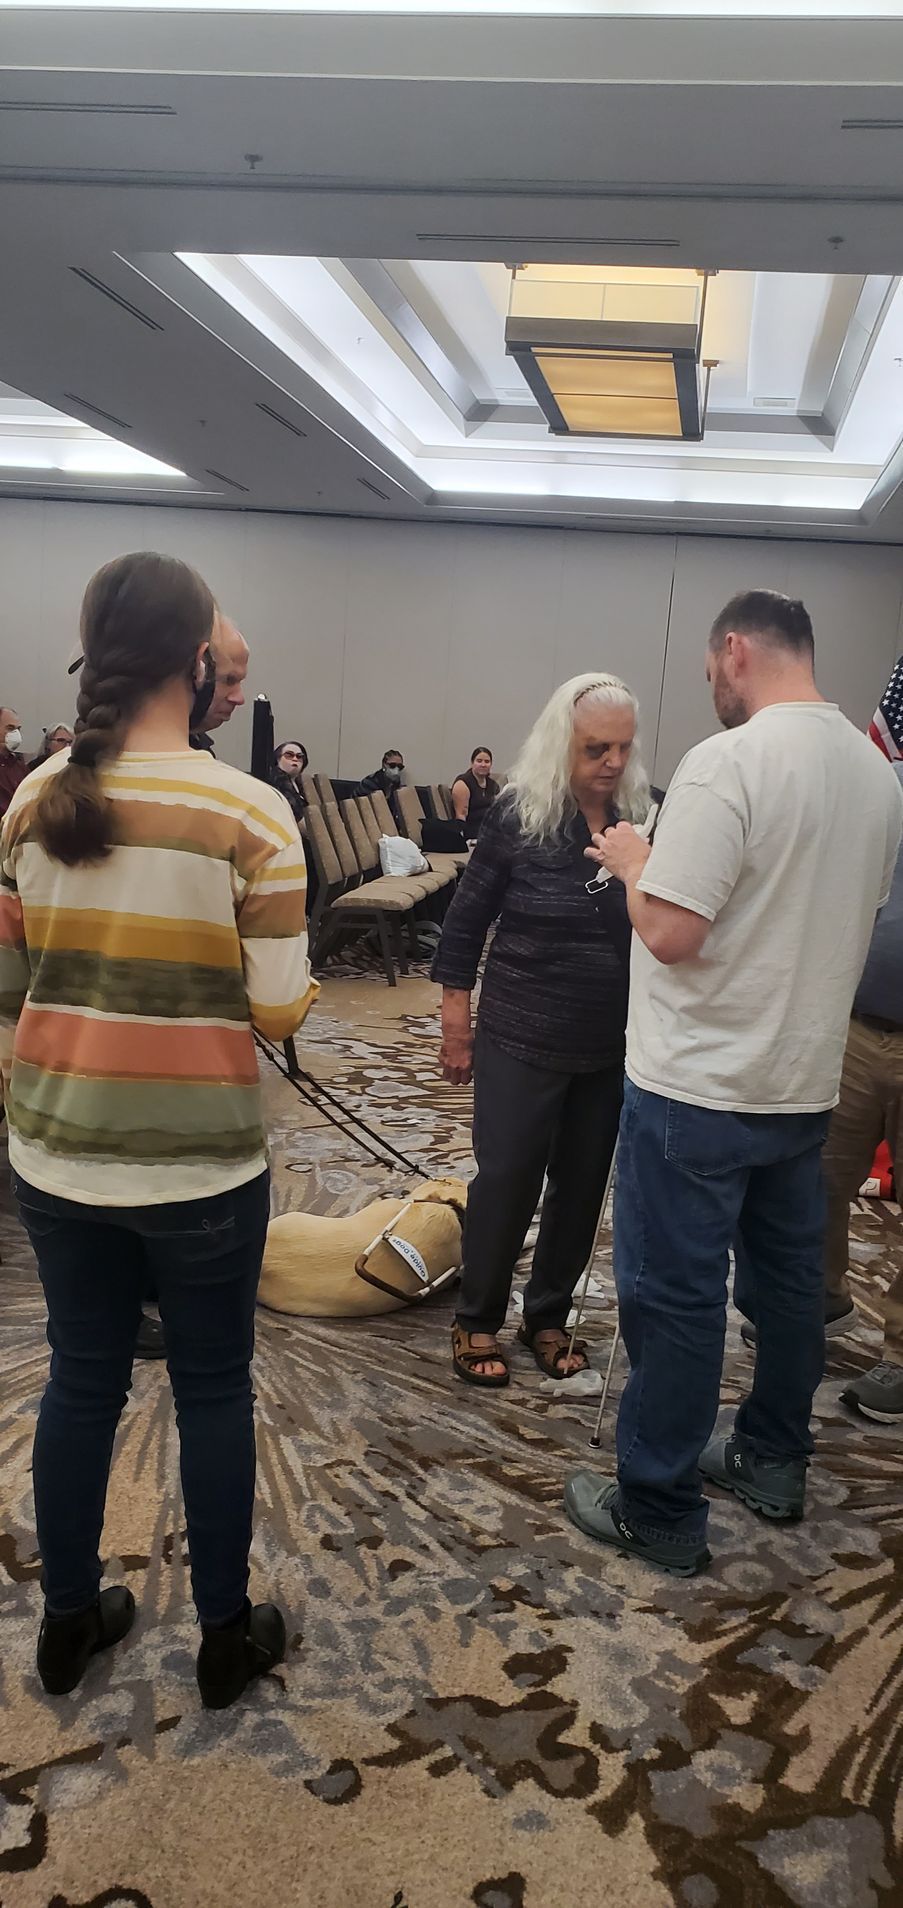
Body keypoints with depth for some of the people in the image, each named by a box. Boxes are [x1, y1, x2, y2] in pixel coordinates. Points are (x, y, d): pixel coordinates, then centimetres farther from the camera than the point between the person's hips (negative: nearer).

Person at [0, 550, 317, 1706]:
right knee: (214, 1392, 14)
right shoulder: (250, 812, -15)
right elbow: (279, 1012, -13)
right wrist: (290, 983, 8)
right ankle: (226, 1636, 32)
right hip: (200, 1166, -4)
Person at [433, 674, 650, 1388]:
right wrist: (457, 1024, -1)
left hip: (615, 1046, 3)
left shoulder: (647, 817, -4)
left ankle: (549, 1316, 33)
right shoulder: (518, 816, -10)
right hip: (523, 1041, -3)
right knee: (507, 1178, 4)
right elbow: (467, 921, -3)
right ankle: (477, 1321, 25)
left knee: (583, 1183, 13)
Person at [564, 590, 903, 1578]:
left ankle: (659, 1512, 18)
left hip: (697, 1090, -8)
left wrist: (635, 860, -6)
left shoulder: (728, 763, -21)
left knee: (674, 1298, 4)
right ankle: (773, 1459, 38)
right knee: (789, 1275, 21)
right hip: (806, 1081, 8)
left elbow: (670, 932, -25)